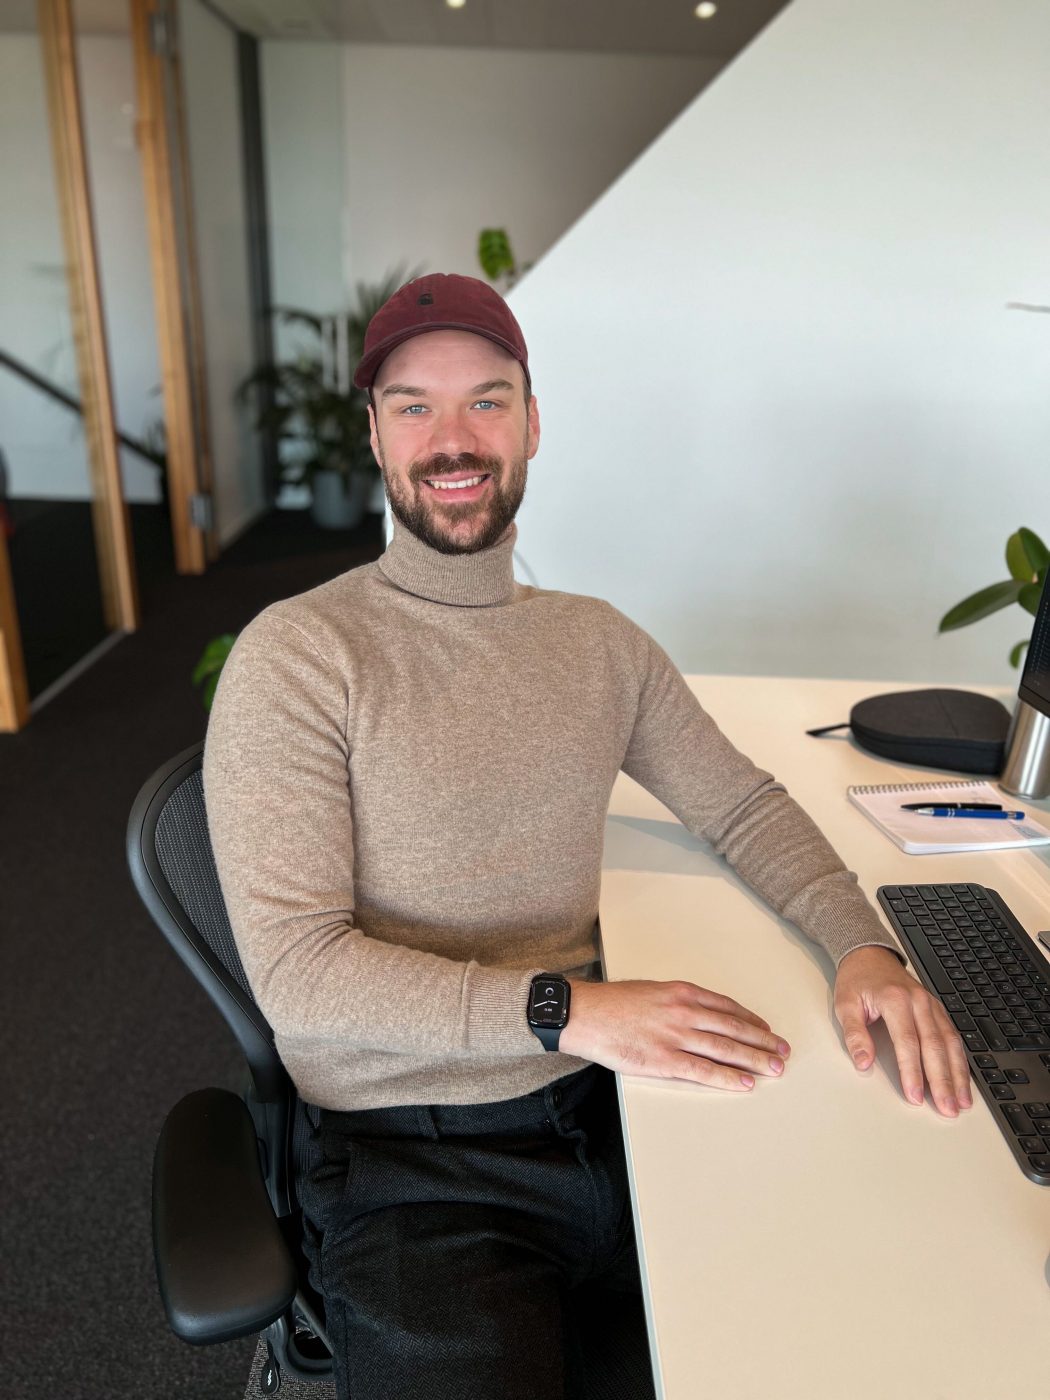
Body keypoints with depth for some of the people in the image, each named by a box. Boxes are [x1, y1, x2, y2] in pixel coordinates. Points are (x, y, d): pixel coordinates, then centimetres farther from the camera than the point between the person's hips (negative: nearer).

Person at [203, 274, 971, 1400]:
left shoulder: (599, 642, 6)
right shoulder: (295, 656, -10)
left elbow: (743, 807, 13)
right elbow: (295, 970, -15)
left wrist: (860, 944, -5)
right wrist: (568, 1009, -23)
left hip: (612, 1107, 5)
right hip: (417, 1167, -4)